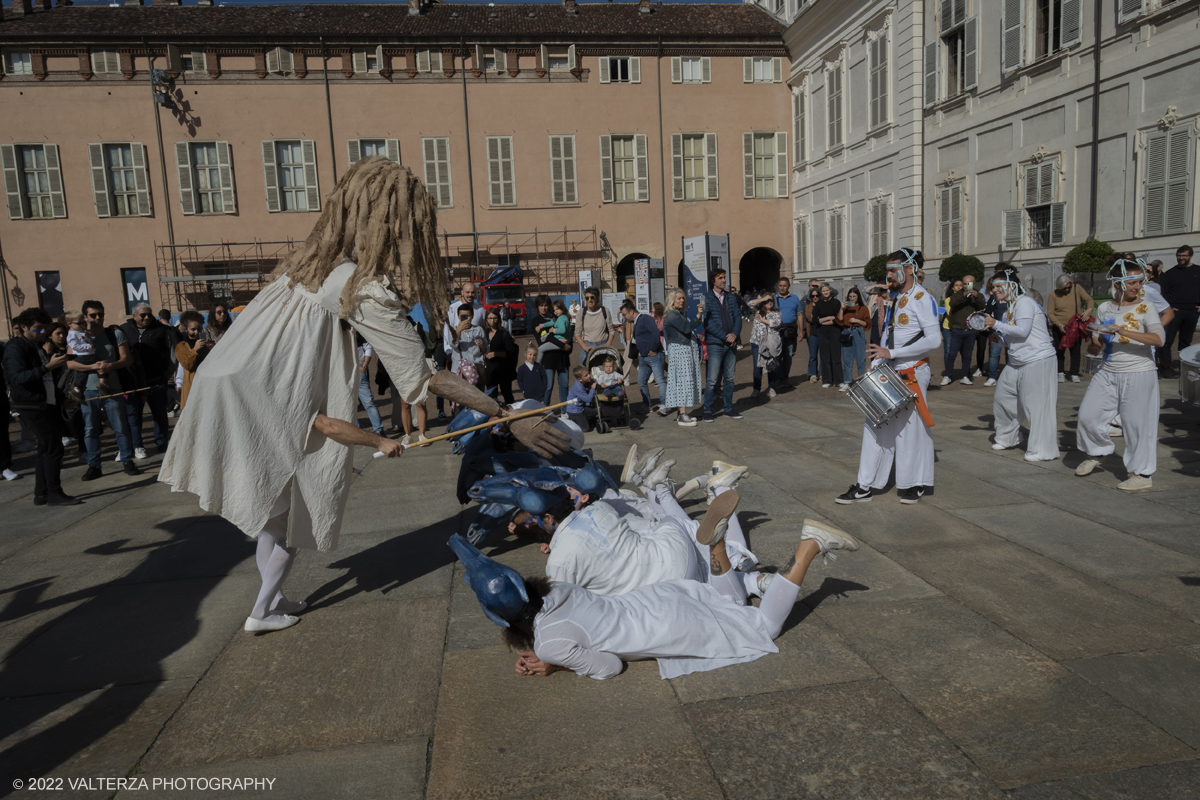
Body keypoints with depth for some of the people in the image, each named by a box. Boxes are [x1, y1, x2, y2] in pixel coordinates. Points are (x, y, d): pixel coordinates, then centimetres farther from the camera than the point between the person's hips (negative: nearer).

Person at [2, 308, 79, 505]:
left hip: (49, 404, 9)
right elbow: (17, 378, -23)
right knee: (53, 448, -11)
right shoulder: (14, 348, -11)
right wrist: (47, 366, -30)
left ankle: (41, 494, 17)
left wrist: (58, 363, 7)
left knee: (46, 449, 11)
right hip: (34, 406, -9)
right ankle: (54, 493, -5)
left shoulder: (38, 346, 18)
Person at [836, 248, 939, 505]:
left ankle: (917, 484, 20)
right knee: (876, 424, 5)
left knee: (912, 427, 2)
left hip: (913, 373, -8)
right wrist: (876, 364, 5)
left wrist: (891, 353, -21)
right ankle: (867, 486, 10)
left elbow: (933, 340, -19)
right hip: (890, 373, 8)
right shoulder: (895, 297, 14)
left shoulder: (922, 298, -12)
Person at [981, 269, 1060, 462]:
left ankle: (1043, 450, 2)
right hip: (1017, 363, 10)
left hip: (1038, 361, -10)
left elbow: (1022, 331, -22)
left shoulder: (1024, 302, -12)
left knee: (1036, 405, -7)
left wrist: (996, 324, -18)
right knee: (1002, 398, 12)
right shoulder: (1009, 308, 15)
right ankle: (1008, 438, 29)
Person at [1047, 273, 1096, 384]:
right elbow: (1050, 313, -7)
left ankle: (1074, 374, 9)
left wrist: (1089, 309, -27)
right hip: (1059, 328, -1)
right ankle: (1060, 373, 11)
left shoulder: (1077, 288, -2)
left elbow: (1089, 300, -4)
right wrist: (1059, 324, -21)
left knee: (1075, 351, 2)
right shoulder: (1054, 295, -5)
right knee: (1059, 351, 2)